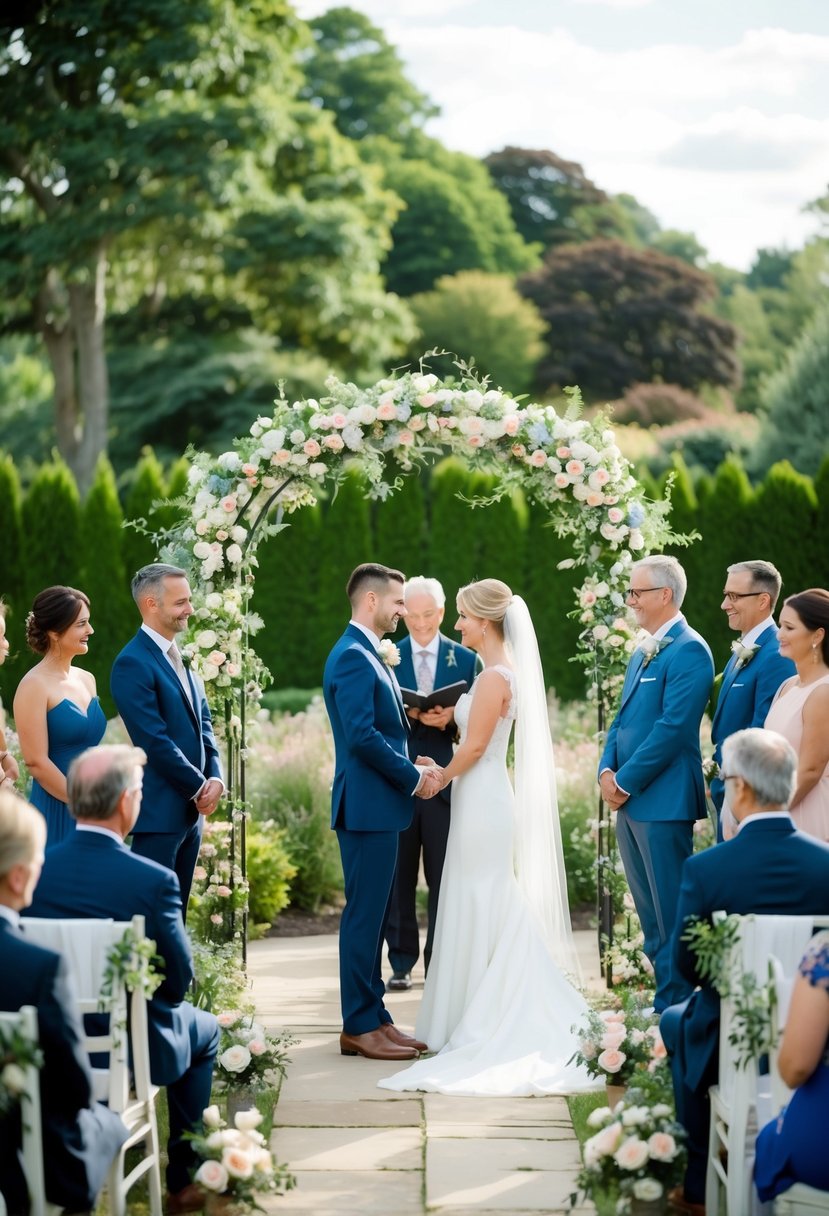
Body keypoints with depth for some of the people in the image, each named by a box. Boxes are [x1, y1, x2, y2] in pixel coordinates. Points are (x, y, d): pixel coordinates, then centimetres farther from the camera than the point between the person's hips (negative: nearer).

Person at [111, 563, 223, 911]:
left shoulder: (180, 657, 14)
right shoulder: (133, 664, -14)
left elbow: (202, 724, 16)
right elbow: (155, 741, -18)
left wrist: (215, 778, 0)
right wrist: (200, 787, -10)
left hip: (192, 808, 9)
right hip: (159, 811, -8)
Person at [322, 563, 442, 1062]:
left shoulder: (369, 655, 17)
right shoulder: (353, 657, -15)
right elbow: (361, 736, -23)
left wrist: (412, 764, 7)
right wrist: (413, 777, -14)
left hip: (380, 806, 10)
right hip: (367, 807, -10)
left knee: (373, 916, 13)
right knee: (365, 916, -5)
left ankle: (374, 1017, 18)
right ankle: (360, 1027, 0)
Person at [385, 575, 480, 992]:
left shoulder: (466, 660, 6)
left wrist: (451, 717, -16)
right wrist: (406, 713, -18)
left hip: (444, 782, 0)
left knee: (444, 878, 4)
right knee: (398, 876, 5)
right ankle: (401, 963, 13)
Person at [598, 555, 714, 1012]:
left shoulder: (689, 651, -12)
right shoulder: (642, 652, 18)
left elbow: (673, 727, -18)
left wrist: (626, 781, -14)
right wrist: (607, 770, 3)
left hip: (663, 800, -10)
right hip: (630, 801, 10)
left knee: (670, 912, -5)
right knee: (650, 915, 13)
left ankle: (676, 1008, 0)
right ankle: (667, 996, 20)